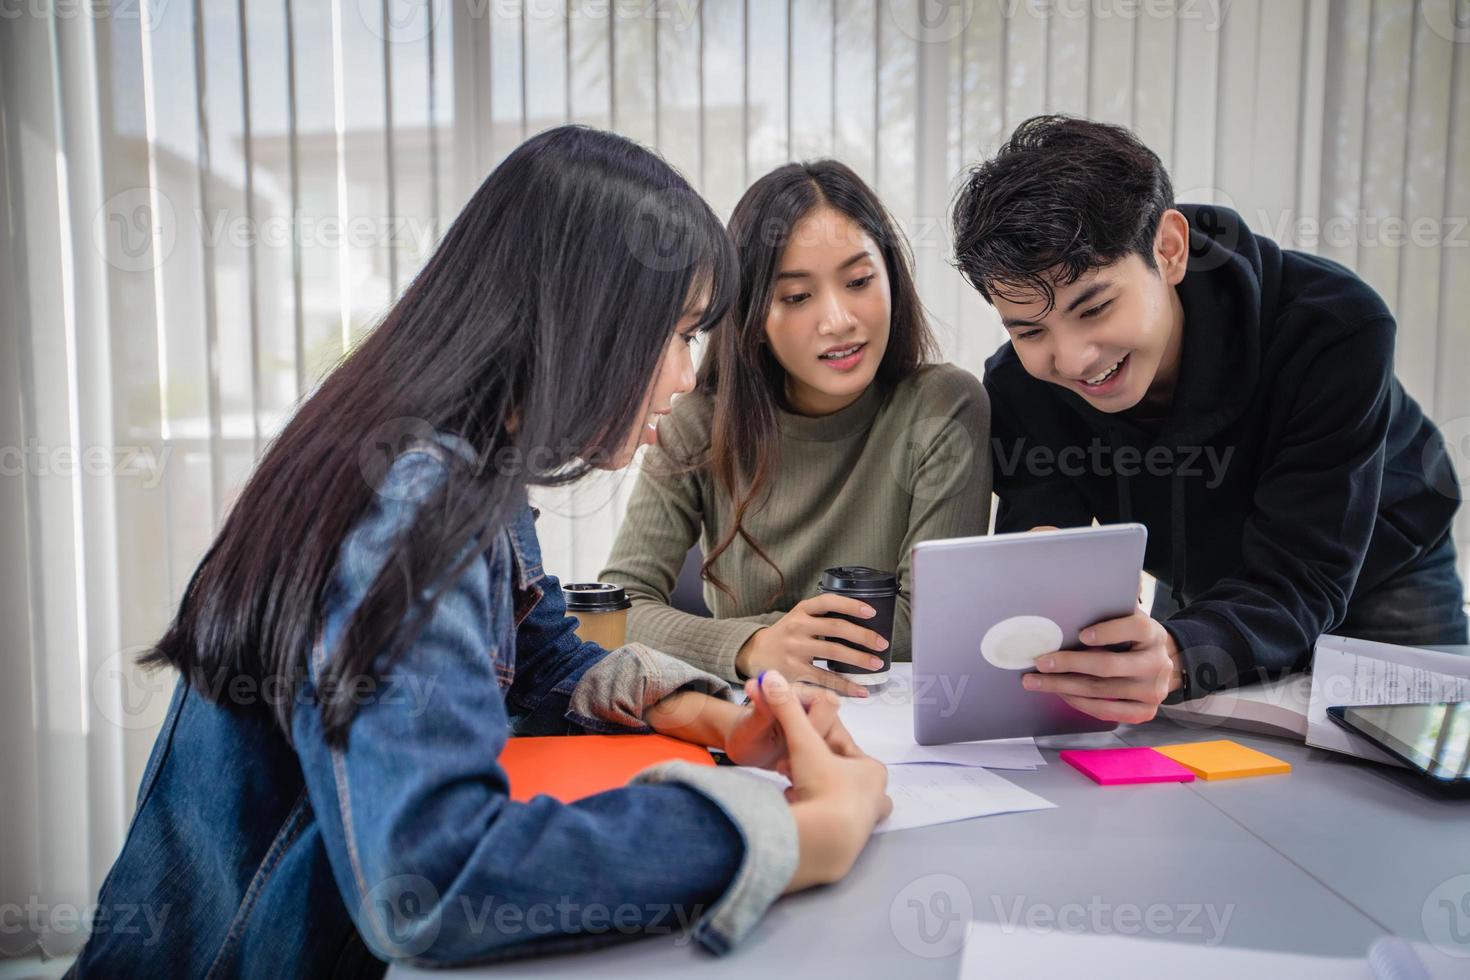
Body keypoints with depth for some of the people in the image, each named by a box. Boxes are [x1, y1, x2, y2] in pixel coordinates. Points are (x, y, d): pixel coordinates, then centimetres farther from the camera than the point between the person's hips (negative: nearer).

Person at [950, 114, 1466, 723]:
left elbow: (1298, 583, -38)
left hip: (1382, 587, -1)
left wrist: (1173, 657, -59)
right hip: (1201, 590, 2)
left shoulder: (1334, 327, -34)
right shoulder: (1018, 385, -25)